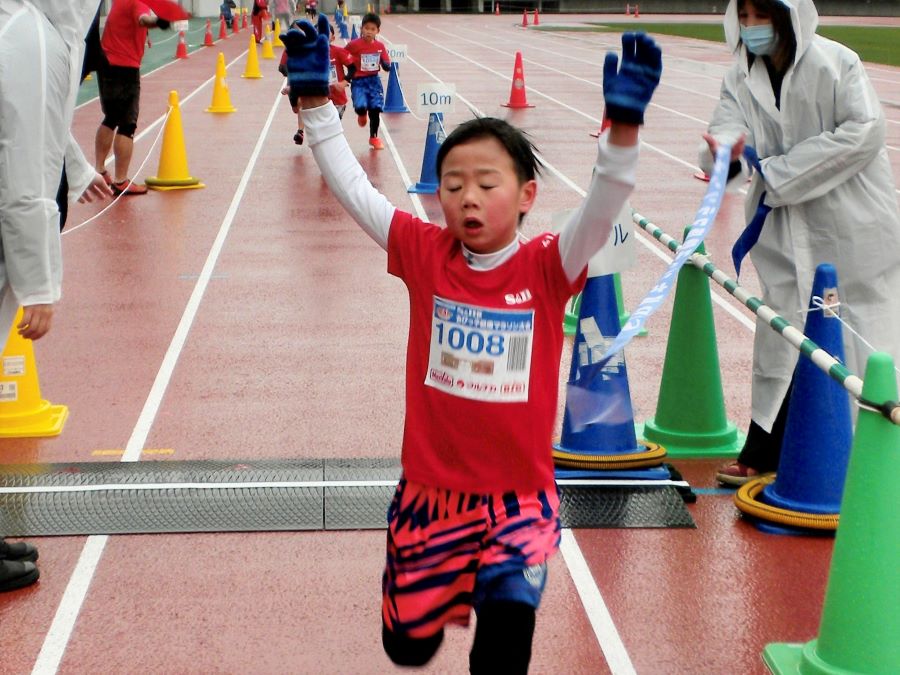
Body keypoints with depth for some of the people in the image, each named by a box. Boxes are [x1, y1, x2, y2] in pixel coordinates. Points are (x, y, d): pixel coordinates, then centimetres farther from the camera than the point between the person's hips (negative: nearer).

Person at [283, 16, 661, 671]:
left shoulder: (547, 268, -10)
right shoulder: (426, 255, -5)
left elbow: (601, 212, -25)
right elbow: (354, 190, -7)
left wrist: (623, 122, -39)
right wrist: (316, 98, -14)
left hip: (519, 491, -2)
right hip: (431, 486, 2)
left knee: (509, 615, -24)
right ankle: (451, 582, 49)